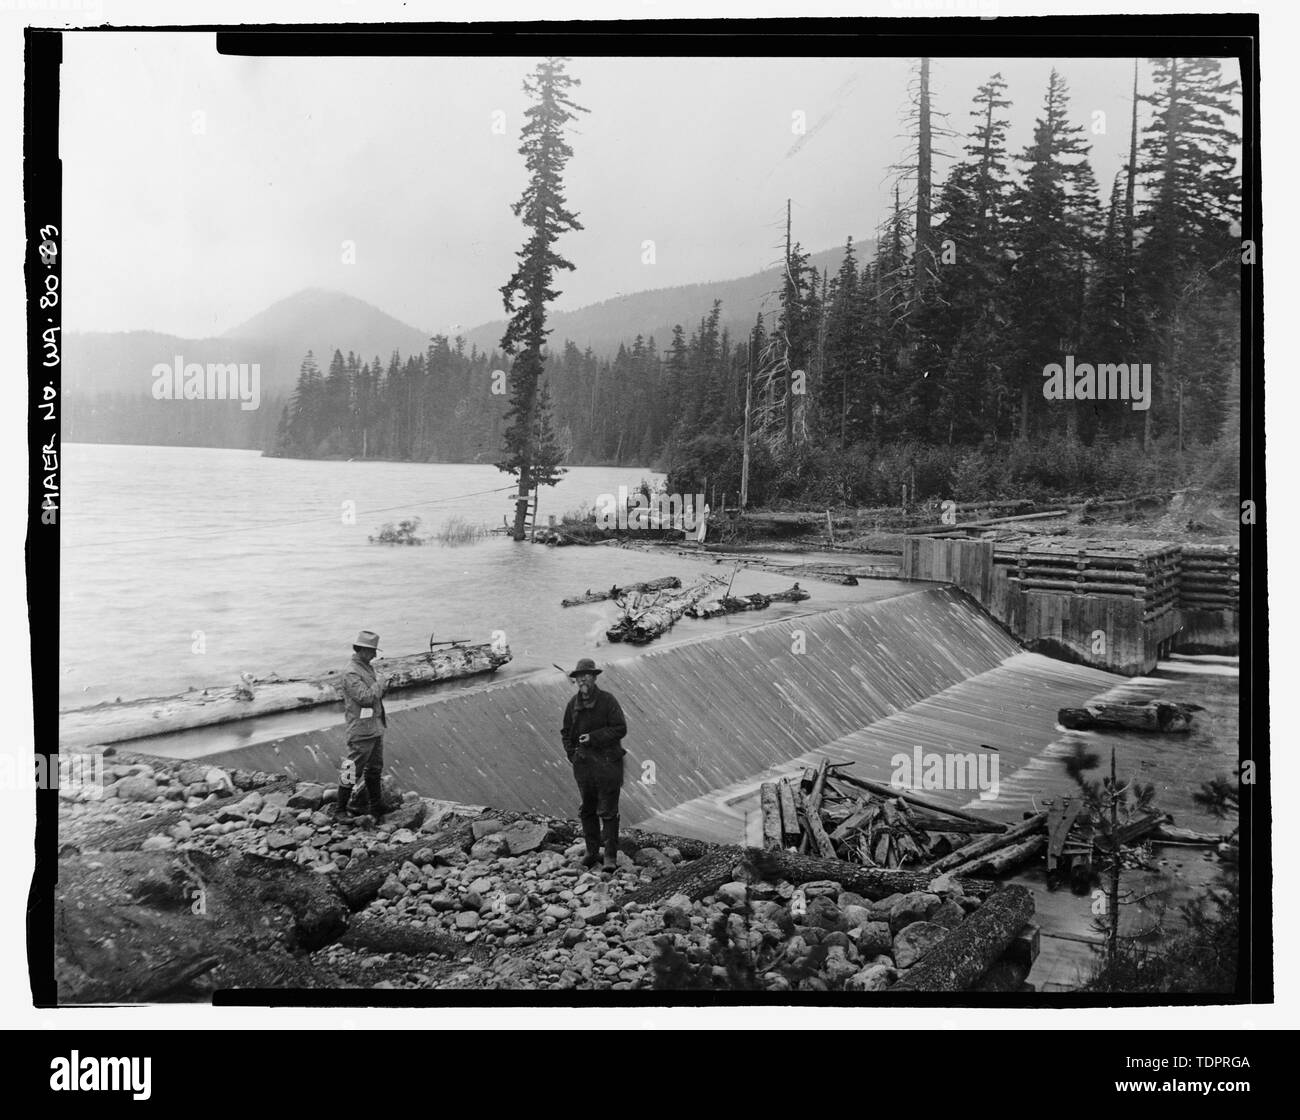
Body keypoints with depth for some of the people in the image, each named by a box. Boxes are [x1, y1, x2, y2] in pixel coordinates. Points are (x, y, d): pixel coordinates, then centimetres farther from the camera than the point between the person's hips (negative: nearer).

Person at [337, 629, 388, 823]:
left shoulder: (368, 668, 11)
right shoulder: (351, 673, -19)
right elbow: (365, 697, -27)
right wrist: (379, 683, -12)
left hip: (375, 728, 10)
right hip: (362, 730, -10)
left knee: (374, 769, 17)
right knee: (353, 770, -2)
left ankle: (376, 808, 27)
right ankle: (341, 810, 8)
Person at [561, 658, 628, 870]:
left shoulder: (607, 701, -9)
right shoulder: (573, 703, 5)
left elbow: (620, 729, -12)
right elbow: (566, 732, 16)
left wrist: (594, 737, -18)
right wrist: (572, 754, 3)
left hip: (607, 762, -5)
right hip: (583, 763, 5)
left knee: (608, 812, -2)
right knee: (587, 811, 12)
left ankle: (611, 856, 3)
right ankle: (592, 851, 23)